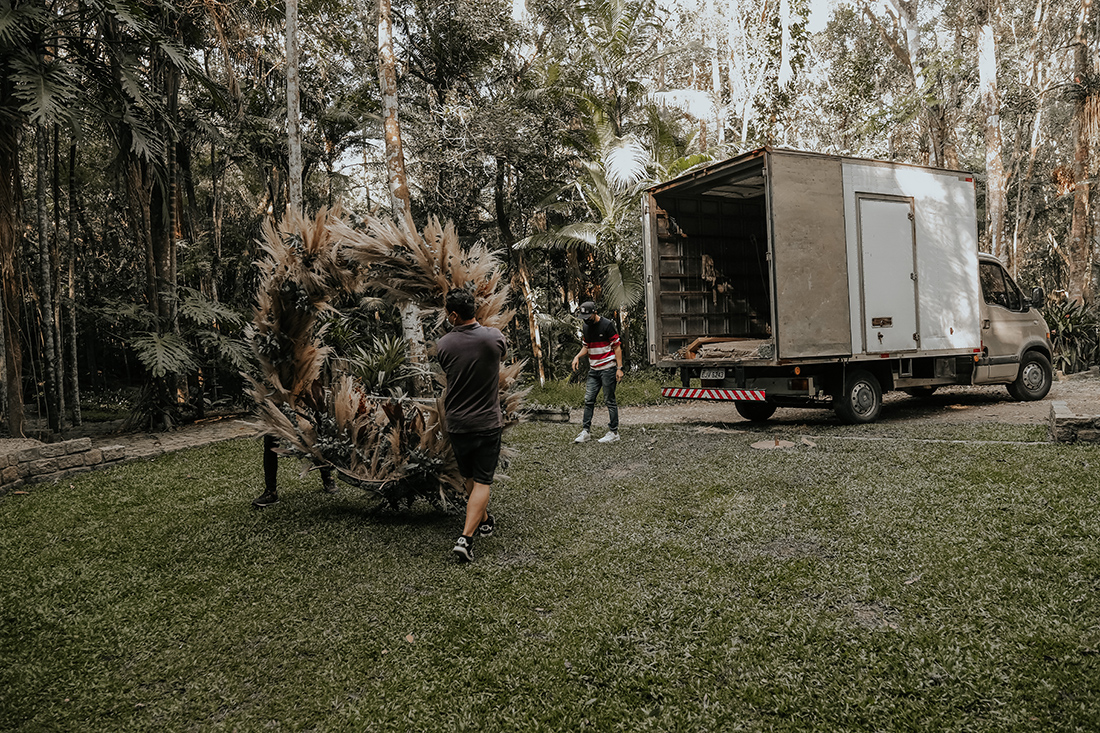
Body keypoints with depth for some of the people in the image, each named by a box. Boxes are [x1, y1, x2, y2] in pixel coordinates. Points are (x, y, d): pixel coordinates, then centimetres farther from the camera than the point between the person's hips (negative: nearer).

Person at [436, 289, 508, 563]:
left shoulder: (443, 344, -9)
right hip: (488, 422, -2)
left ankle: (485, 521, 40)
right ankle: (466, 537, -8)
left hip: (457, 424, 2)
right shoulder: (493, 337, -12)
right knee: (482, 482, 3)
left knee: (469, 478, 21)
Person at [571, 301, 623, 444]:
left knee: (609, 401, -2)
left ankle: (613, 432, 6)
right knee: (588, 400, 3)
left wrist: (619, 368, -13)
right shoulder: (585, 328, 10)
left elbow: (617, 347, -9)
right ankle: (586, 431, 9)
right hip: (593, 370, 6)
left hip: (608, 369, -6)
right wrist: (577, 357, 1)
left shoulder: (607, 325, -10)